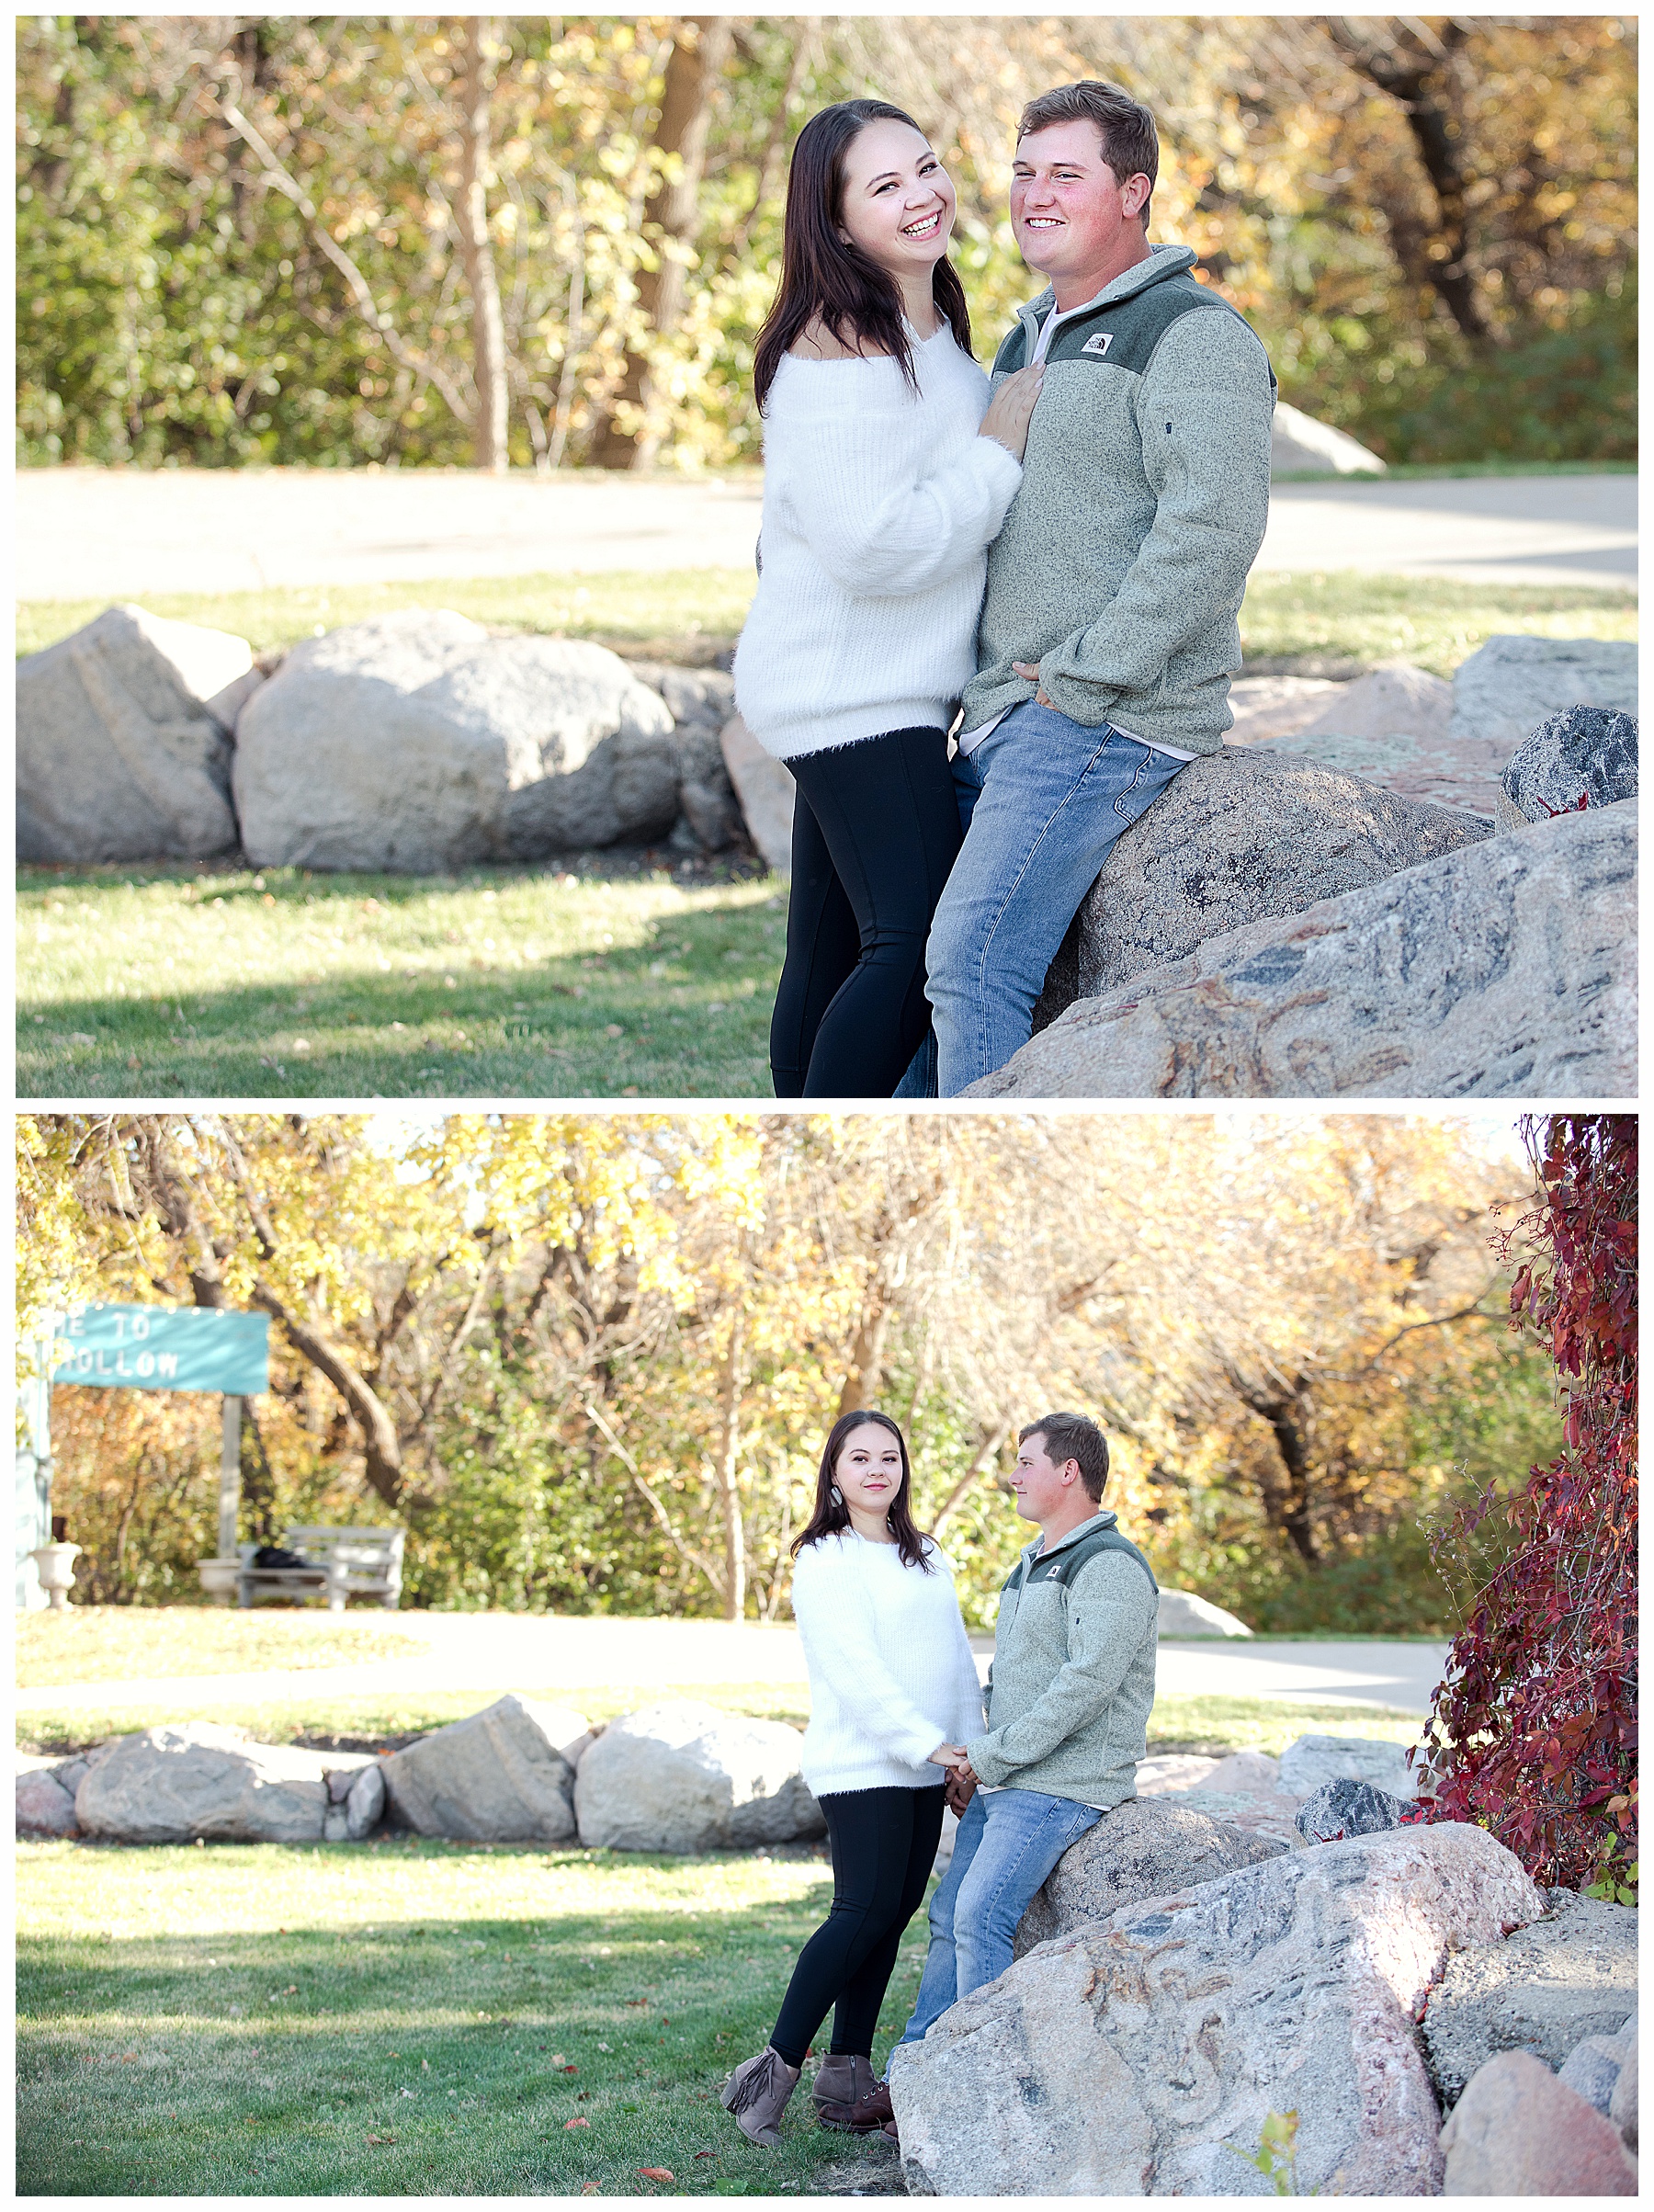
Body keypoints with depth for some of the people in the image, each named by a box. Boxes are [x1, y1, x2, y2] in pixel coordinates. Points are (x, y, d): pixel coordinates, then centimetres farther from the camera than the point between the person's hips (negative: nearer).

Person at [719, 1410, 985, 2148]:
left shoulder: (930, 1560, 17)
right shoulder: (823, 1563, -6)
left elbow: (957, 1660, 17)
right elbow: (856, 1668, -15)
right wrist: (929, 1742, -21)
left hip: (925, 1770, 7)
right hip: (861, 1766, -7)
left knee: (892, 1917, 5)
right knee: (865, 1912, -15)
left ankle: (846, 2079, 9)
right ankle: (774, 2071, -12)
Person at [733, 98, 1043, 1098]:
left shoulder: (934, 332, 13)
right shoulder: (838, 349, -18)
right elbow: (875, 545, -24)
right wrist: (998, 453, -15)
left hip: (882, 689, 10)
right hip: (854, 689, -10)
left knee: (834, 956, 11)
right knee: (920, 947, -17)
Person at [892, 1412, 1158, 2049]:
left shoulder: (1109, 1566, -12)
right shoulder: (1033, 1564, 21)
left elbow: (1088, 1681, -22)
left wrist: (994, 1756, -17)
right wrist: (976, 1760, 10)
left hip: (1061, 1787, -10)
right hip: (1003, 1783, 10)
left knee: (980, 1918, -19)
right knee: (949, 1919, 8)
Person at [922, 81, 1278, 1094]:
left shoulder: (1194, 334, -8)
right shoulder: (1031, 338, 22)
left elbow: (1212, 528, -20)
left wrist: (1083, 675, -18)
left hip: (1110, 719, -9)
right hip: (1002, 710, 9)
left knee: (974, 962, -19)